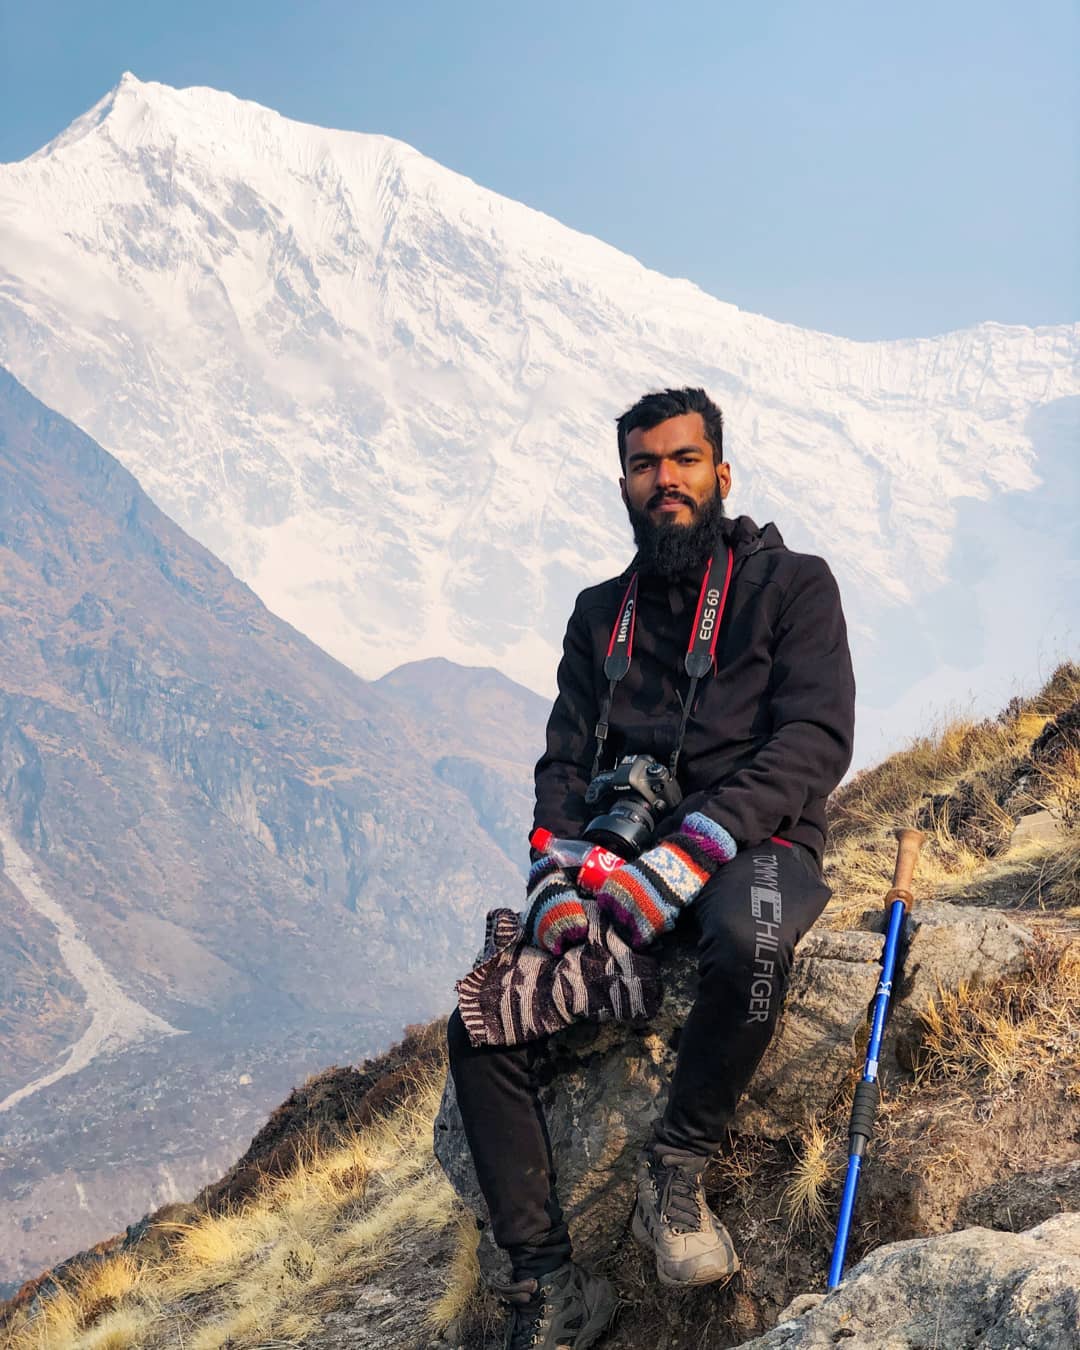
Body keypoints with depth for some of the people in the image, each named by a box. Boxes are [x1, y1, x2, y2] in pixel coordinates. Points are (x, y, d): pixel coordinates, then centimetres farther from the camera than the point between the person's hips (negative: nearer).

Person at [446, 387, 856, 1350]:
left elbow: (817, 738, -10)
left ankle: (676, 1169, -18)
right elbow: (566, 762, 14)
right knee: (481, 1018, -20)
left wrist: (694, 849, -24)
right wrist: (554, 876, -8)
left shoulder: (791, 584, 3)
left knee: (749, 944, -42)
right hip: (620, 859, 4)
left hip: (755, 845, -4)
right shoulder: (601, 614, 18)